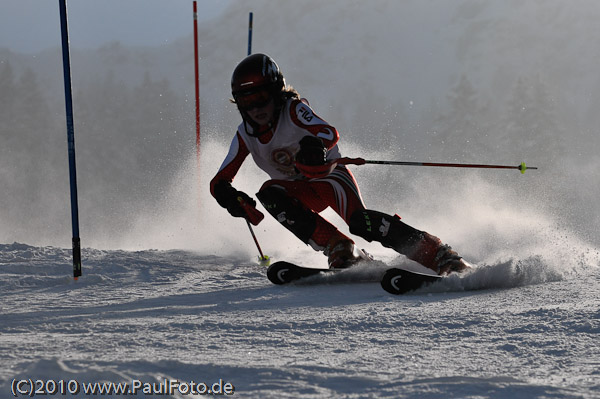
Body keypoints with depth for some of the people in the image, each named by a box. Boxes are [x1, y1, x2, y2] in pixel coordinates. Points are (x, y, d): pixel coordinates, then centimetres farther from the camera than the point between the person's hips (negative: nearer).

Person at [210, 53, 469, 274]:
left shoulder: (293, 110, -20)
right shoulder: (245, 135, -7)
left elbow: (330, 133, -37)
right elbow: (219, 182, -6)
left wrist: (316, 146, -61)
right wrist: (229, 197, -30)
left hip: (330, 174, -5)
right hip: (299, 190, 5)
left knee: (359, 221, -33)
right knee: (268, 193, -29)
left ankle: (437, 254, -32)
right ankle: (339, 251, -31)